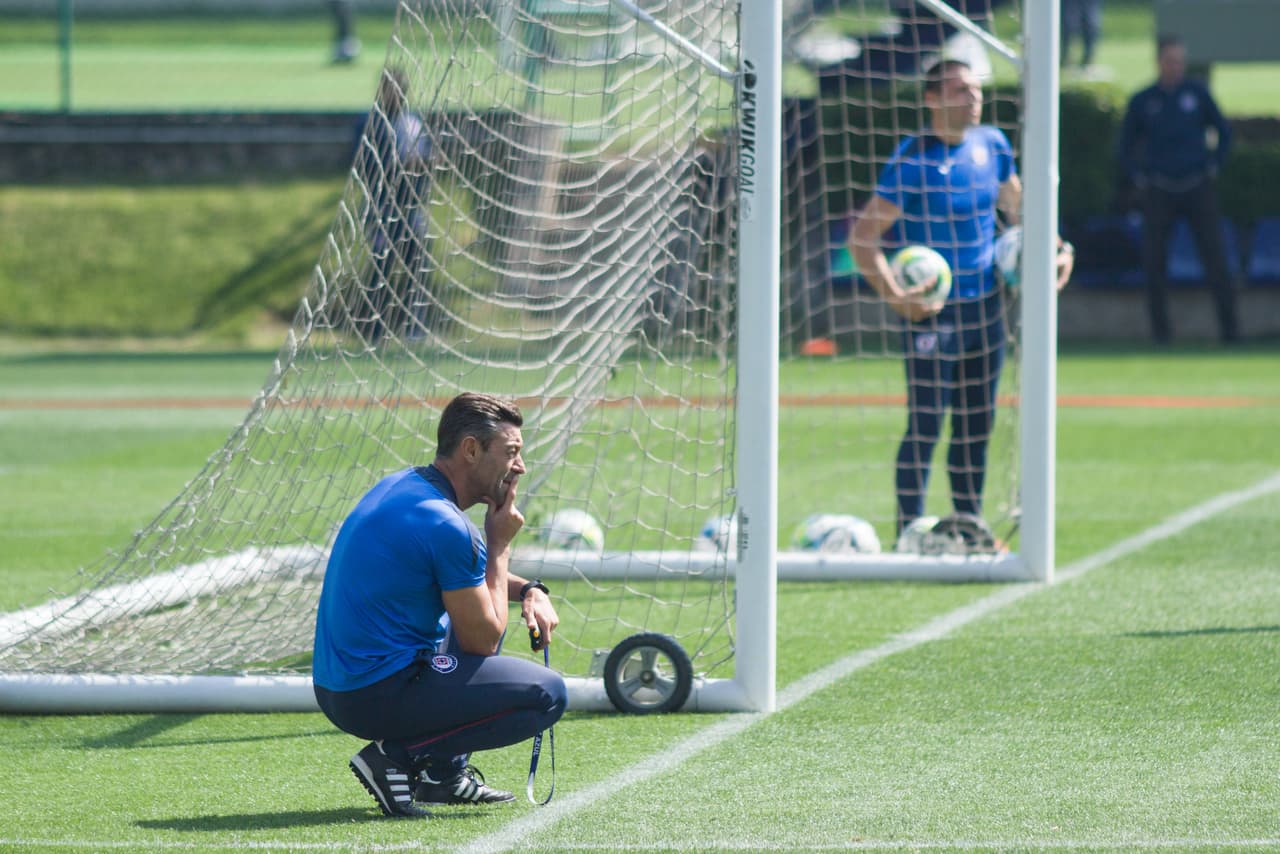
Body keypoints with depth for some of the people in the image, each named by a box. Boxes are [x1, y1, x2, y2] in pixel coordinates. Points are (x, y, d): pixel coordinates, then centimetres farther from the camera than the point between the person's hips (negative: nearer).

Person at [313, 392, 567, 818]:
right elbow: (483, 640, -10)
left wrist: (529, 590, 10)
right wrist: (500, 543, -2)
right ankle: (398, 756, -8)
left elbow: (464, 575, 29)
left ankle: (444, 773, 22)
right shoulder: (445, 524, -19)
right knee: (548, 694, -5)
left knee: (476, 603, 30)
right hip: (378, 698, -10)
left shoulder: (401, 486, 11)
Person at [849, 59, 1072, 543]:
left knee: (976, 426, 14)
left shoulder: (991, 145, 5)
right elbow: (863, 237, -16)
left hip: (985, 309, 7)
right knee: (926, 426, -9)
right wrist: (895, 296, -25)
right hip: (932, 311, -7)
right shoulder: (913, 161, -15)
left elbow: (1015, 204, 24)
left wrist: (1054, 249, 10)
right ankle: (909, 534, -4)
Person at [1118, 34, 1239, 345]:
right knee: (1154, 261, -3)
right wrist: (1137, 180, 2)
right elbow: (1126, 145, 13)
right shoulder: (1142, 101, 4)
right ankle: (1160, 327, 5)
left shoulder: (1197, 93, 4)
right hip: (1159, 191, 0)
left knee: (1215, 258, -6)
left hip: (1199, 190, 0)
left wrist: (1214, 167, 5)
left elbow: (1224, 132, 15)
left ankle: (1229, 326, -3)